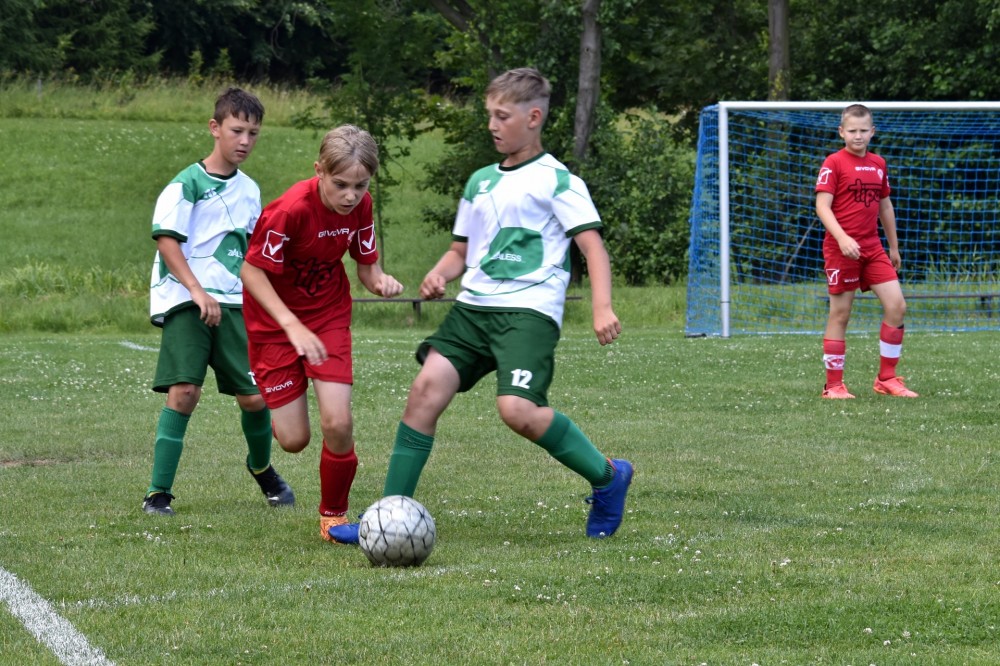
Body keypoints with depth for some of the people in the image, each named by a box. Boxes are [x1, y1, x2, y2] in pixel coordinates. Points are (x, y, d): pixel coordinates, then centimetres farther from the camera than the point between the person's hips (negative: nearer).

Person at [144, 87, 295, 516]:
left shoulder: (249, 190, 13)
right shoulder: (187, 184, -6)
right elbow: (166, 239, -13)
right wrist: (197, 291, -21)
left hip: (233, 303, 5)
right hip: (184, 302, -5)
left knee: (254, 397, 1)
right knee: (184, 391, -17)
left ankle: (262, 468, 31)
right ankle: (158, 493, -10)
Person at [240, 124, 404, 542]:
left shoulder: (360, 207, -11)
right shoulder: (290, 210, -28)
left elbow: (367, 265, 1)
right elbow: (252, 271, -22)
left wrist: (380, 281, -23)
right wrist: (293, 327, -30)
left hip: (329, 316, 3)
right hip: (275, 321, -3)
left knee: (337, 424, -14)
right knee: (294, 440, -2)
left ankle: (334, 516, 9)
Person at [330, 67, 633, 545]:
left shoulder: (555, 180, -1)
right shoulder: (480, 182, 20)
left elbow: (591, 243, -8)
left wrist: (601, 306, -22)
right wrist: (439, 276, 4)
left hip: (529, 311, -6)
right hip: (473, 305, 6)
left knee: (517, 409, -25)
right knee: (426, 388, -11)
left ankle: (607, 477, -1)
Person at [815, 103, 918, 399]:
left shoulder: (878, 164, 12)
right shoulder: (834, 163, -6)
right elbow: (822, 205, -14)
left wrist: (894, 247, 25)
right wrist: (842, 238, -27)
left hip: (872, 247, 6)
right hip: (841, 249, -6)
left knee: (897, 306, -3)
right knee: (840, 314, -2)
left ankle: (887, 378, 7)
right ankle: (833, 384, 7)